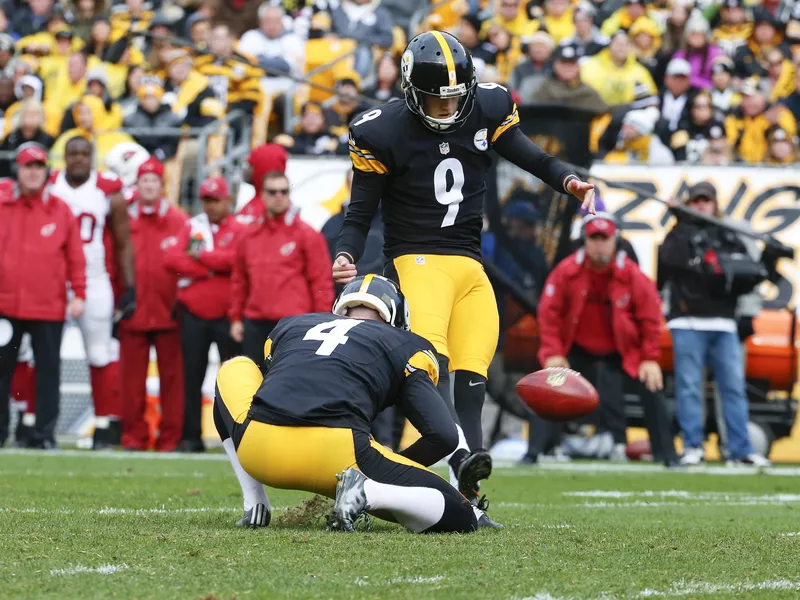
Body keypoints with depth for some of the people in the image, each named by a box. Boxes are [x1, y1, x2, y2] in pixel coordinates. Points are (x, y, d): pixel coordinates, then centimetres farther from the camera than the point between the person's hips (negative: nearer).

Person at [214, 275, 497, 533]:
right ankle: (368, 491, -16)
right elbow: (444, 436, 11)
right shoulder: (406, 348, 21)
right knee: (459, 517, 11)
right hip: (335, 456, -3)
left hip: (258, 451, 3)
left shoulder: (288, 326, 31)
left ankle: (254, 507, 21)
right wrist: (393, 472, 26)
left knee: (235, 371, 38)